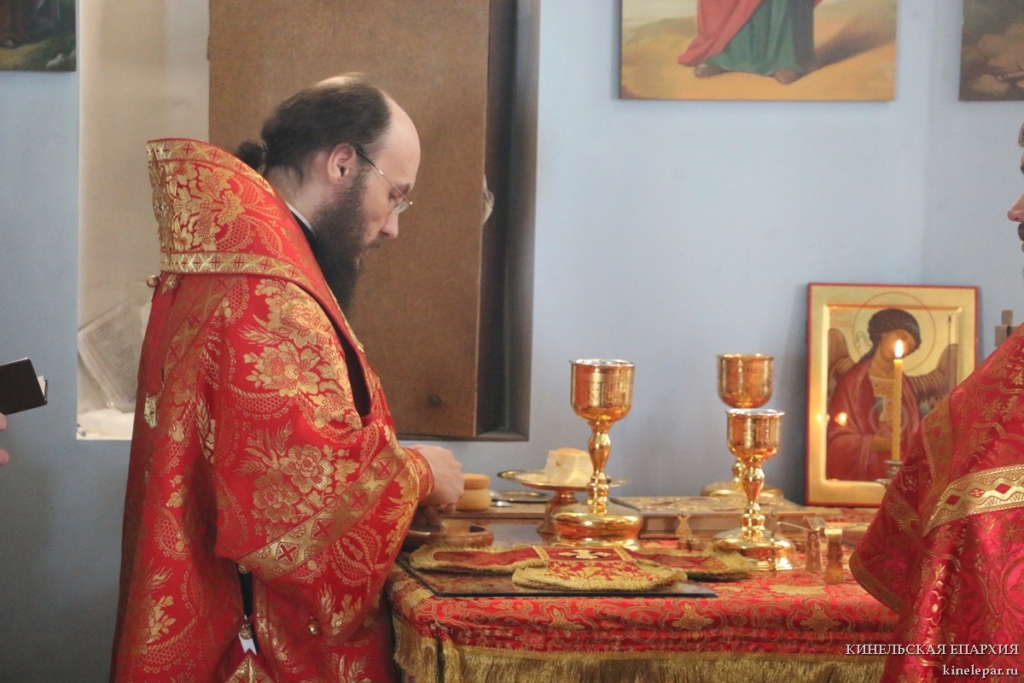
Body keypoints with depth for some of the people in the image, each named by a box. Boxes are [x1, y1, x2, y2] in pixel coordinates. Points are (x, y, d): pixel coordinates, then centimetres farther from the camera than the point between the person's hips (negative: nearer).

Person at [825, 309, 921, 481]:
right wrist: (872, 443, -19)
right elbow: (837, 438, -5)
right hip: (861, 473, -4)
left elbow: (915, 433, 15)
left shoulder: (905, 385, 13)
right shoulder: (852, 381, -1)